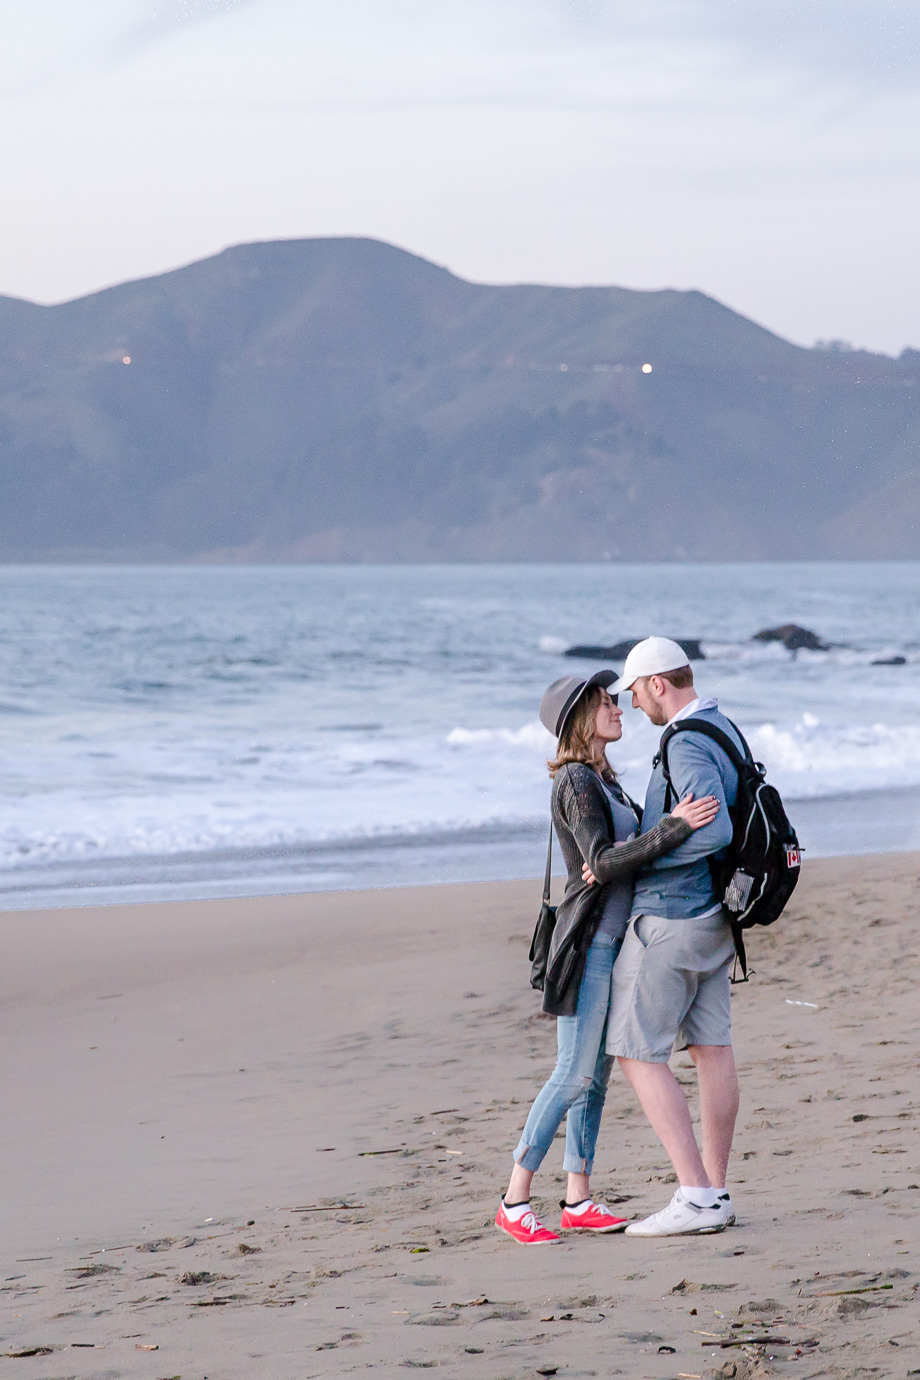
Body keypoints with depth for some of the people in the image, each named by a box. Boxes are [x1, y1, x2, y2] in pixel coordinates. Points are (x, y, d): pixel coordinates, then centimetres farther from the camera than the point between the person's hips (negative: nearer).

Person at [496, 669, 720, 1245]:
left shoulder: (604, 780, 15)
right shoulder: (575, 781, -14)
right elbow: (603, 861, -24)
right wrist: (675, 828, -31)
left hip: (615, 942, 9)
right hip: (588, 943, -9)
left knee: (597, 1074, 9)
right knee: (574, 1075, -10)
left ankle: (579, 1199, 12)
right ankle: (515, 1201, -5)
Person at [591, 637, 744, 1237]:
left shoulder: (687, 746, -20)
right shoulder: (725, 730, 12)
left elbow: (714, 830, -33)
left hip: (668, 917, -10)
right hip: (712, 917, 10)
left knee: (639, 1056, -5)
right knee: (711, 1048, 10)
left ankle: (696, 1197, -10)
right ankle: (716, 1195, 12)